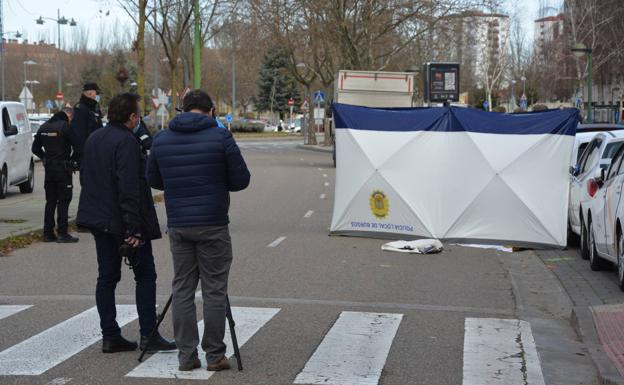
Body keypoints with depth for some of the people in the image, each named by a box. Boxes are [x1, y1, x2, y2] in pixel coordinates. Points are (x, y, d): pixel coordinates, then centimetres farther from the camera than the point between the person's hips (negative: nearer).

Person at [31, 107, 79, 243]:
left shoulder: (44, 127, 9)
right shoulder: (65, 126, -14)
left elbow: (35, 148, 15)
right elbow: (76, 146, -14)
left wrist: (45, 158, 15)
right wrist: (72, 159, 3)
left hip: (49, 169, 7)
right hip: (63, 168, -7)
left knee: (50, 201, 12)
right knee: (63, 200, -3)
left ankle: (48, 233, 13)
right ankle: (62, 233, -4)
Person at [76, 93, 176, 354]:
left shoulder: (93, 139, 12)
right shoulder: (127, 142, -16)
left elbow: (85, 178, 20)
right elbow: (129, 188, -22)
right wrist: (134, 229, -22)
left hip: (98, 219, 8)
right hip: (122, 221, -8)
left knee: (107, 277, 10)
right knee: (145, 275, 1)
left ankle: (110, 337, 11)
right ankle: (148, 334, 1)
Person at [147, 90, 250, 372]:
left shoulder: (162, 139, 5)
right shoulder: (220, 137, -7)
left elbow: (153, 180, 14)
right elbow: (241, 181, -3)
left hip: (178, 225, 4)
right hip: (212, 225, -3)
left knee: (182, 289, 9)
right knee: (214, 291, 3)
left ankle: (186, 355, 10)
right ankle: (214, 356, 7)